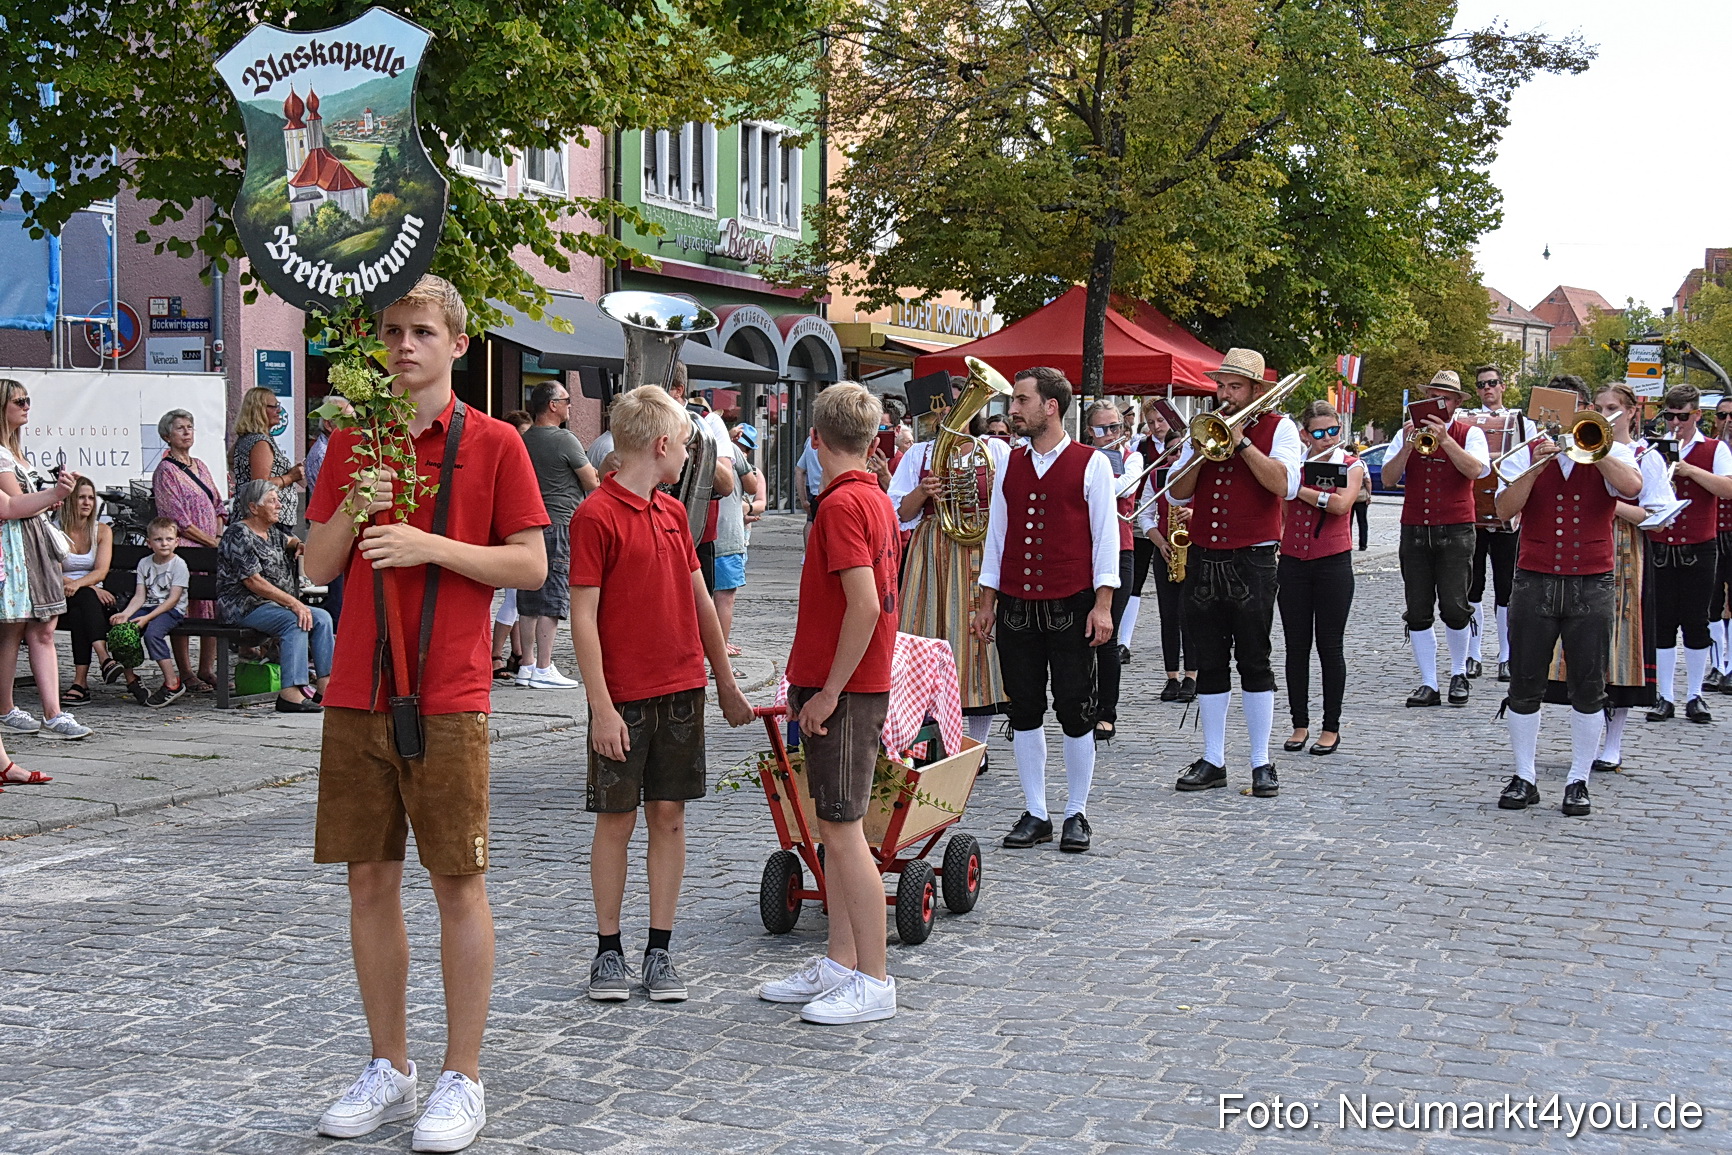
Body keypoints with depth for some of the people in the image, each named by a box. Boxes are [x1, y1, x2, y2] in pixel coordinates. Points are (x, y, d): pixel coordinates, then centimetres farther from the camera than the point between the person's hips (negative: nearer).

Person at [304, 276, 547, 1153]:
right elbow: (318, 567, 11)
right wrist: (354, 511, -8)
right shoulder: (351, 445, 12)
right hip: (356, 694, 4)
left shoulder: (494, 444, 0)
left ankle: (462, 1080, 10)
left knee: (458, 883, 0)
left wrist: (431, 545, -15)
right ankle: (388, 1070, 21)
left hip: (448, 701, -4)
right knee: (370, 880, 9)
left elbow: (531, 565, -4)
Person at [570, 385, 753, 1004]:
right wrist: (601, 707, -15)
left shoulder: (674, 513, 12)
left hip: (682, 690, 6)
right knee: (616, 819, 3)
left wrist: (726, 684, 20)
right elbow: (583, 617, -12)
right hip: (623, 697, -6)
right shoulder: (596, 516, -10)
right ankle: (608, 949, 14)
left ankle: (660, 949, 14)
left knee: (669, 816, 7)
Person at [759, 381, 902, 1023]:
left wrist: (829, 691, -19)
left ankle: (874, 984, -1)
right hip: (851, 685, 10)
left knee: (842, 832, -6)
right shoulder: (877, 500, 13)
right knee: (833, 828, 14)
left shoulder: (842, 503, -16)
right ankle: (840, 965, 21)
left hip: (842, 692, -10)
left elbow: (865, 604, -25)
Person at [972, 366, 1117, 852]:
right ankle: (1034, 815, 14)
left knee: (1075, 712, 1)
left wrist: (1102, 604, -9)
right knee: (1025, 711, 6)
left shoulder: (1091, 464, -2)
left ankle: (1077, 815, 13)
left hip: (1070, 606, -4)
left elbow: (1105, 536, -3)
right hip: (1015, 606, 4)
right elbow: (996, 534, 15)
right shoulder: (1009, 465, 11)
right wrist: (987, 602, 11)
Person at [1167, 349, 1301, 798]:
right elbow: (1179, 493, 8)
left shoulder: (1278, 428, 1)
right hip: (1203, 559, 4)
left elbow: (1286, 484, -16)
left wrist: (1241, 443, -16)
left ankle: (1261, 764, 5)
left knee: (1253, 662, -1)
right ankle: (1212, 761, 13)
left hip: (1251, 561, -4)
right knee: (1209, 664, 7)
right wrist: (1199, 452, -7)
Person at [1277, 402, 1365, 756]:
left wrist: (1295, 488, -18)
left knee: (1330, 647, 1)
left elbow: (1341, 504, -18)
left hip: (1333, 564, -3)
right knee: (1296, 646, 5)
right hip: (1292, 563, 3)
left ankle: (1331, 728, 8)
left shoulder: (1351, 466, 1)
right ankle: (1300, 724, 13)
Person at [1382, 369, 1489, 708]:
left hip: (1455, 530, -3)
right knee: (1418, 612, 1)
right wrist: (1408, 446, -14)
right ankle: (1428, 684, 7)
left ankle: (1459, 674, 14)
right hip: (1414, 529, 3)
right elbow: (1388, 478, 1)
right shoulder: (1408, 432, 11)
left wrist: (1444, 439, -21)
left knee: (1454, 607, -9)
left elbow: (1476, 470, -14)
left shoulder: (1469, 433, 5)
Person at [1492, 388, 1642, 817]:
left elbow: (1631, 487, -18)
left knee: (1589, 689, 2)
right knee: (1525, 685, 4)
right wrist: (1536, 465, -17)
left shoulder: (1611, 453, 4)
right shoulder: (1527, 454, 6)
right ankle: (1524, 778, 14)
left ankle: (1578, 782, 12)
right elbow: (1504, 511, -8)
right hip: (1535, 584, 1)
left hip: (1591, 587, -1)